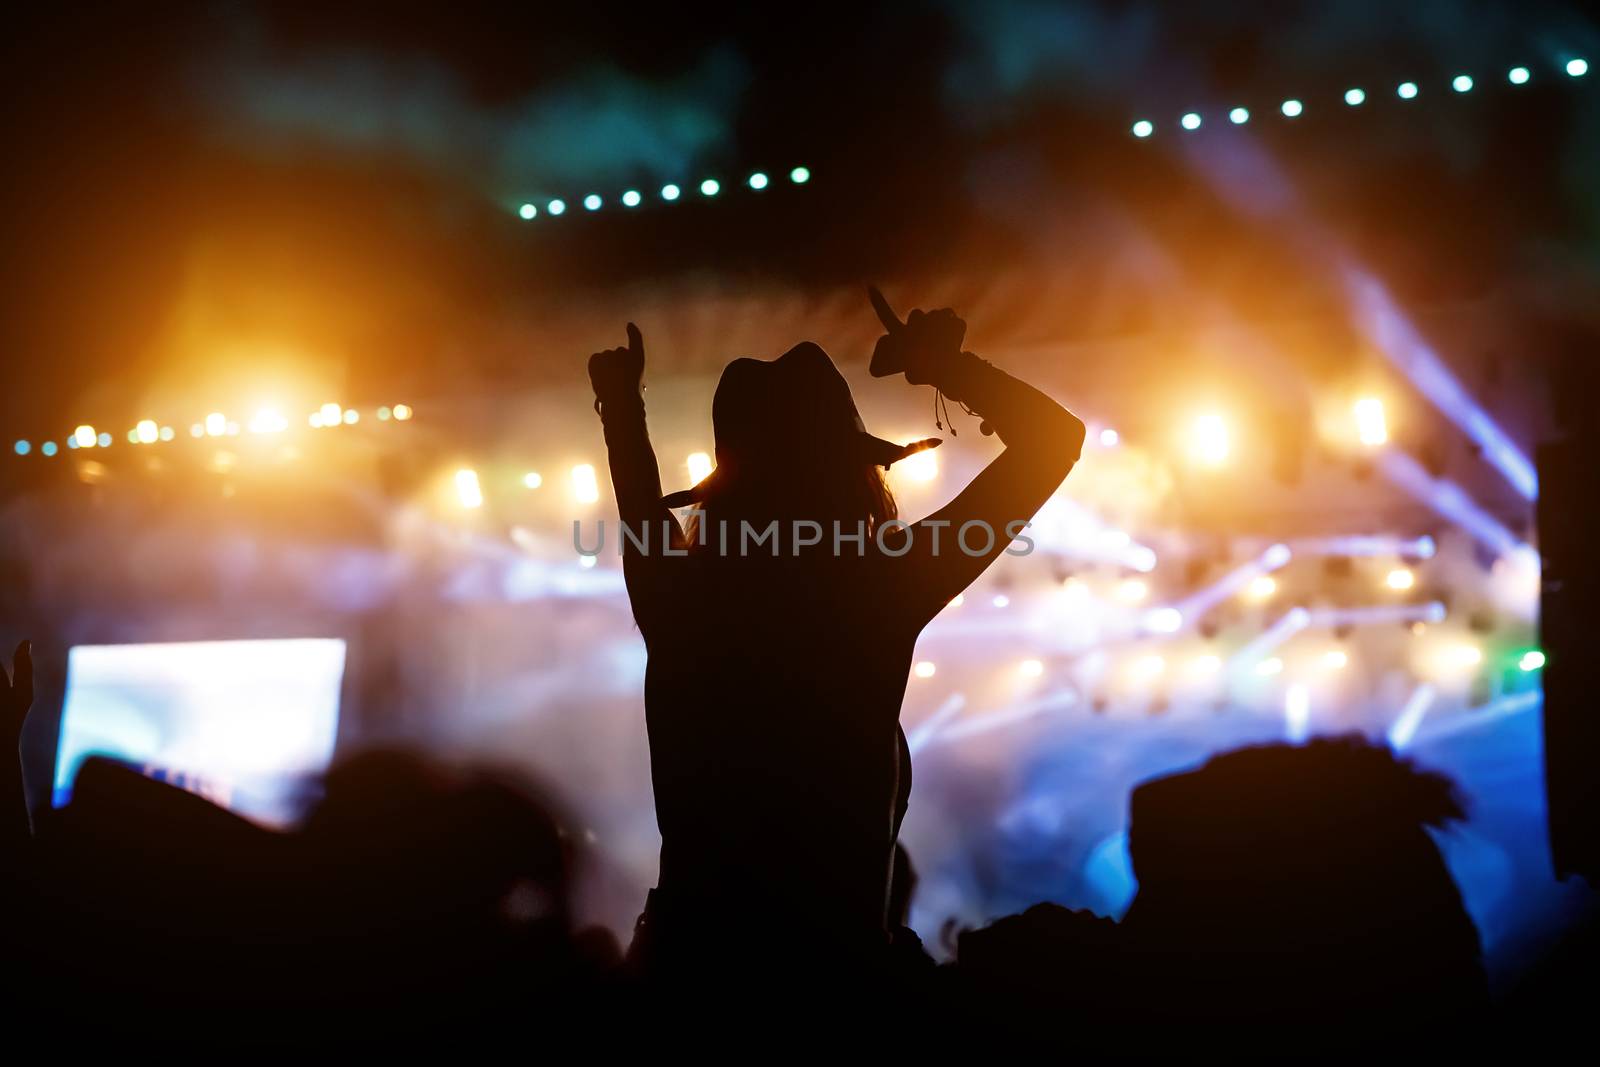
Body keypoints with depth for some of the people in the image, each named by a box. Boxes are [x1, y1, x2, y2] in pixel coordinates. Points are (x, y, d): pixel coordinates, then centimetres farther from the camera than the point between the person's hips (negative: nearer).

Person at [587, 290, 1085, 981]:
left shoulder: (678, 593, -4)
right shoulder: (878, 593, -12)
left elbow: (640, 501, 23)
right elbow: (1051, 436, -2)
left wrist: (621, 399, 37)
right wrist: (941, 363, 6)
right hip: (833, 944, -3)